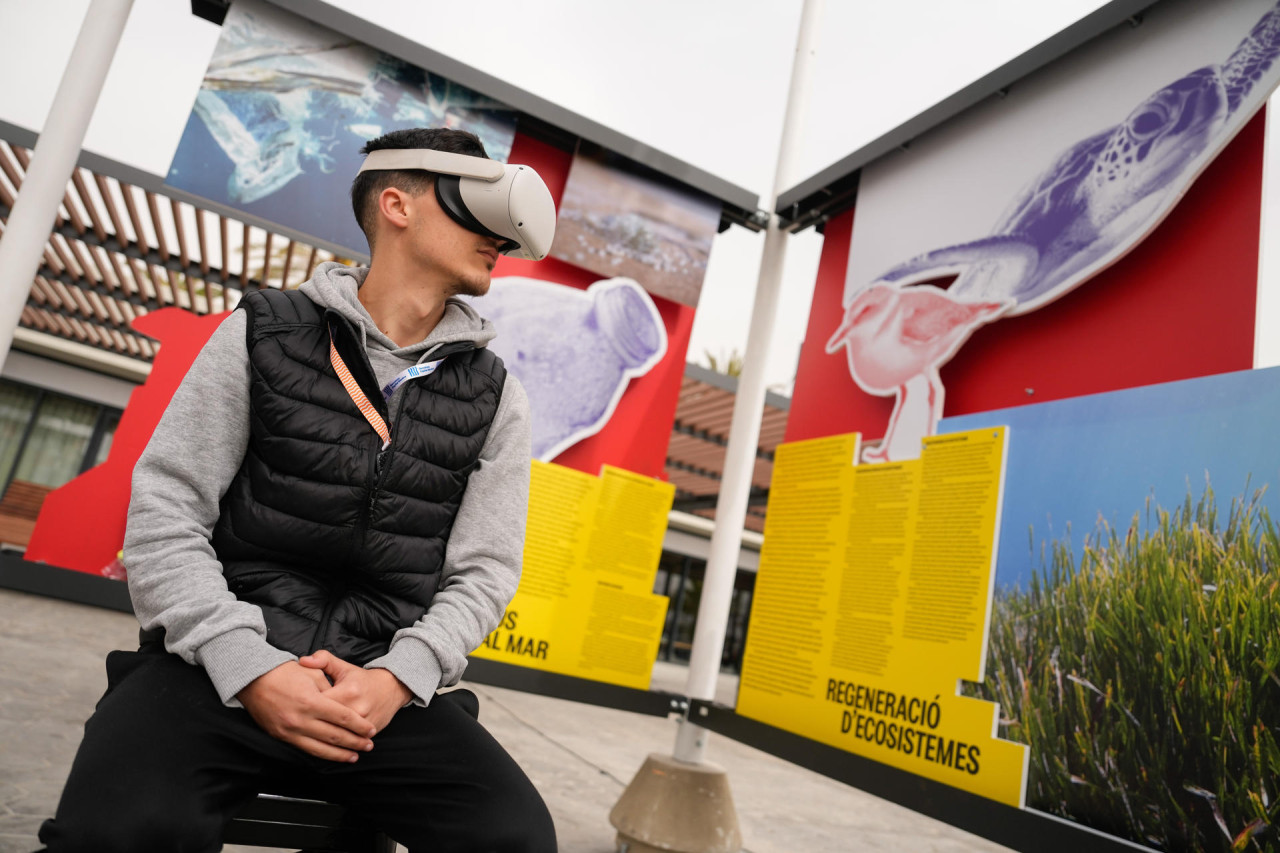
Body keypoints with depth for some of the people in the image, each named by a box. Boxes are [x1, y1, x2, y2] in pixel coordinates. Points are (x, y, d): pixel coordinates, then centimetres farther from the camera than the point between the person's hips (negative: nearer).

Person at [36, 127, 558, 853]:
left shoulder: (495, 396, 6)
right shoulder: (263, 332, 3)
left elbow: (485, 572, 4)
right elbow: (164, 519, -2)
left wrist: (397, 679, -13)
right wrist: (248, 667, -15)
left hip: (384, 681, 2)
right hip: (218, 663, -1)